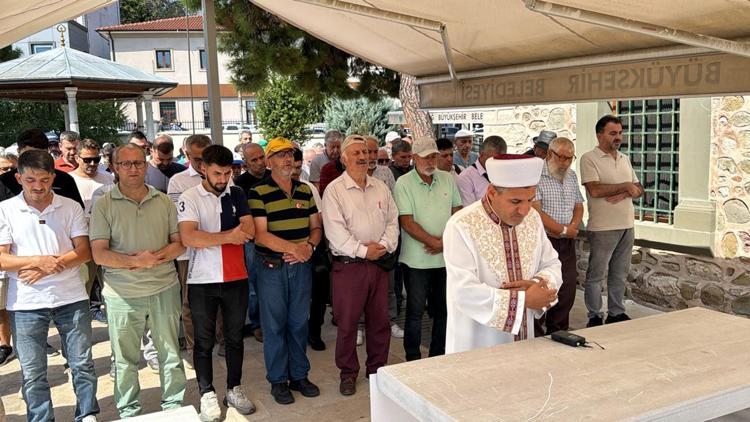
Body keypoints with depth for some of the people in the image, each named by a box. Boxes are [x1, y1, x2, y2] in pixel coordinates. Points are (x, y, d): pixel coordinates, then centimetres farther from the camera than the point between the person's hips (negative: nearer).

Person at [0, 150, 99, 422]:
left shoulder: (71, 207, 2)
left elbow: (84, 252, -2)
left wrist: (50, 266, -15)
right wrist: (40, 260, -19)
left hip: (71, 298, 1)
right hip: (26, 304, 0)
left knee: (83, 364, 8)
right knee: (33, 374, 9)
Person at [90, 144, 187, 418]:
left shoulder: (163, 202, 5)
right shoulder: (104, 205, -3)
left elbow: (179, 242, 5)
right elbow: (99, 254, -9)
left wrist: (156, 257, -13)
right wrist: (135, 261, -23)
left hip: (164, 289, 2)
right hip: (122, 294, -2)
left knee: (170, 353, 12)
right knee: (125, 359, 11)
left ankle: (173, 404, 28)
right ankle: (128, 412, 28)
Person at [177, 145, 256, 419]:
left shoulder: (237, 195, 5)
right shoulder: (189, 198, -6)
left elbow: (249, 231, -7)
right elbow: (188, 237, -21)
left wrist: (209, 237, -18)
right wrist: (229, 236, -22)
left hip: (236, 278, 3)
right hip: (202, 280, -3)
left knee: (235, 337, 14)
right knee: (204, 341, 8)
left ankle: (234, 389, 28)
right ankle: (207, 394, 22)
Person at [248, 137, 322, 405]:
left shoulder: (305, 190, 10)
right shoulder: (258, 193, -6)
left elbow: (315, 226, 10)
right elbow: (260, 234, -14)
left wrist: (309, 246, -10)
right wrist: (293, 248, -19)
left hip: (302, 265, 4)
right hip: (271, 267, -4)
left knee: (299, 323, 12)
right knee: (274, 325, 5)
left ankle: (299, 375, 26)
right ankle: (278, 380, 19)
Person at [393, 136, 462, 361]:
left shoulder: (448, 179, 7)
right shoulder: (404, 183, -7)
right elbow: (407, 222, -13)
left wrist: (446, 241, -8)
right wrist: (434, 242, -15)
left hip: (446, 257, 4)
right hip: (417, 260, -4)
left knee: (443, 308, 13)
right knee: (415, 311, 4)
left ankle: (438, 355, 28)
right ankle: (413, 358, 17)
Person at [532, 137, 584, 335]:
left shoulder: (572, 176, 13)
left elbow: (579, 206, 18)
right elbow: (535, 211, -18)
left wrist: (573, 226, -4)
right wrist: (563, 229, -11)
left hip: (567, 243, 7)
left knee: (567, 290, 9)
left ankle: (557, 333, 22)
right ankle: (536, 336, 8)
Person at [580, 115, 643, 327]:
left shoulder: (625, 159, 15)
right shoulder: (589, 158, -8)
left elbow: (639, 189, 13)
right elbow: (595, 190, -20)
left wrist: (624, 194, -9)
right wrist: (625, 186, -12)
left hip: (626, 226, 7)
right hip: (603, 227, -7)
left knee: (620, 274, 15)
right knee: (596, 275, 2)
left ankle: (616, 313, 26)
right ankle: (595, 317, 12)